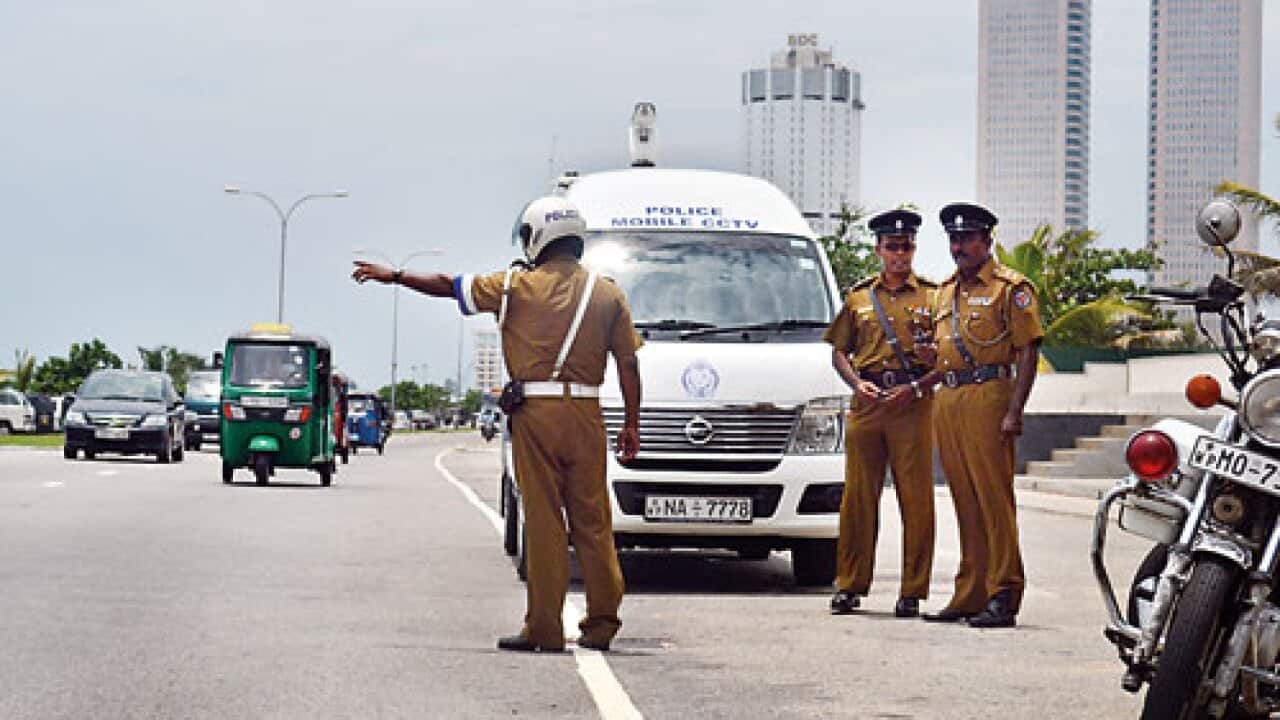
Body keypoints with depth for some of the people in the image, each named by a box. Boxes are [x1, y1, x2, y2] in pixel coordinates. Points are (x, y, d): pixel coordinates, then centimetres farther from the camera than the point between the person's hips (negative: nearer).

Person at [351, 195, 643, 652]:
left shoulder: (519, 287, 1)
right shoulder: (607, 294, 8)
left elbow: (450, 287, 10)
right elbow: (628, 363, 7)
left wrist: (394, 277, 23)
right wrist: (632, 424, 12)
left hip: (535, 412, -2)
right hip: (586, 414, 3)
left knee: (543, 520, -1)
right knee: (592, 520, 8)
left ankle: (544, 628, 0)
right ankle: (602, 623, 8)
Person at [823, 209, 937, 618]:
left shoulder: (932, 296, 7)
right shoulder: (859, 297, 15)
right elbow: (839, 351, 17)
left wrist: (915, 388, -10)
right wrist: (858, 384, -1)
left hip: (913, 405, -2)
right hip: (867, 404, 2)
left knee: (916, 499, -3)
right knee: (858, 496, 3)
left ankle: (913, 592, 2)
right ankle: (850, 585, 10)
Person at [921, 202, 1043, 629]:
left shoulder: (1011, 288, -2)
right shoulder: (947, 291, 21)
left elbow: (1027, 353, -8)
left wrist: (1014, 412, -16)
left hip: (988, 395, -7)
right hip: (947, 399, 7)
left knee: (994, 498, -9)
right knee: (965, 501, 9)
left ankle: (1003, 597, -9)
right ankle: (969, 595, 13)